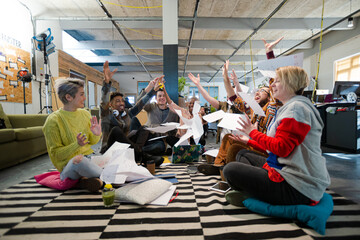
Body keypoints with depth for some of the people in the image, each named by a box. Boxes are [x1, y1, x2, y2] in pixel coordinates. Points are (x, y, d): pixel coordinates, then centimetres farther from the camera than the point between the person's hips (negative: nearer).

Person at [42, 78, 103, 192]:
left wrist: (96, 135, -11)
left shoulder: (85, 114, 4)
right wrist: (77, 145, -27)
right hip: (68, 164, -6)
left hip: (89, 157, 6)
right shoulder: (53, 120, -12)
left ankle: (84, 179, -4)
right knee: (78, 159, -40)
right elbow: (56, 154, -11)